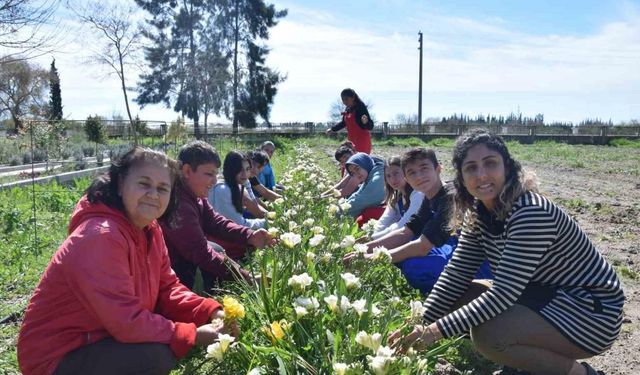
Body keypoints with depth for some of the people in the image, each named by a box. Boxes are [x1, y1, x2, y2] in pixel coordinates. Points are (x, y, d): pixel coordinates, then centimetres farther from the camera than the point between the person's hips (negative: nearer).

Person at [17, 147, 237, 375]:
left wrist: (211, 312, -12)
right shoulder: (100, 237, -28)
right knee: (157, 355, -27)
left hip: (102, 336, 9)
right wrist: (193, 336, -22)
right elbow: (127, 322, -30)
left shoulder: (150, 230, 0)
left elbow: (167, 289, 3)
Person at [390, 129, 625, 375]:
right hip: (547, 295, 8)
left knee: (486, 334, -28)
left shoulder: (531, 212, -28)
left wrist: (439, 329, -29)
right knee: (458, 298, -3)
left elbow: (503, 293, -30)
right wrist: (422, 326, -13)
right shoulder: (478, 214, -3)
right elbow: (456, 274, -4)